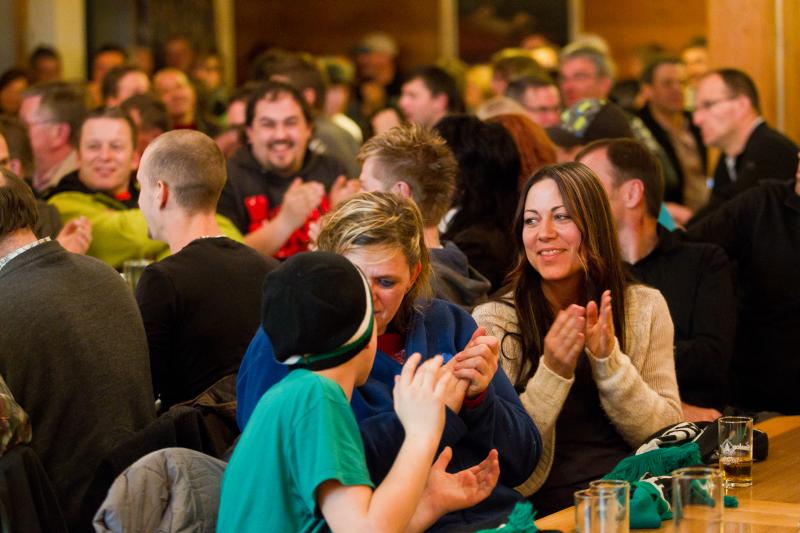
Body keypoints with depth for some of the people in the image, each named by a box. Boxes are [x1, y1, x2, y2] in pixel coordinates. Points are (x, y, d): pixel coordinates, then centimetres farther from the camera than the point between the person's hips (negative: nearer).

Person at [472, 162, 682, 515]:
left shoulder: (645, 307, 9)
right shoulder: (493, 322, -1)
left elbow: (667, 434, 3)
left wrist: (608, 360, -11)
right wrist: (553, 373, -17)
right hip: (548, 510, 0)